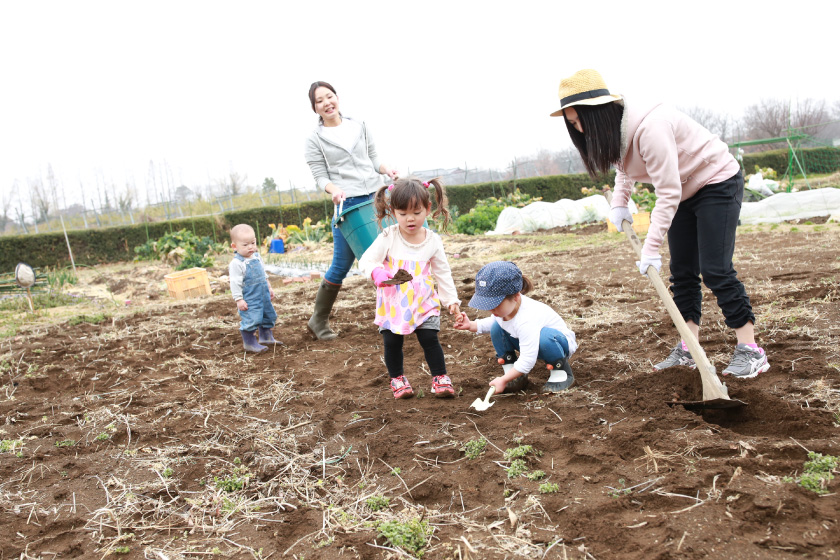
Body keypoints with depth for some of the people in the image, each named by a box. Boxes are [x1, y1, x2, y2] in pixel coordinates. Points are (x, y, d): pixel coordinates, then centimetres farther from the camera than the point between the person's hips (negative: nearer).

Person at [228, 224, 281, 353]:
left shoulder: (257, 257, 7)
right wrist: (239, 299, -21)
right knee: (251, 319, -11)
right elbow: (235, 283, -19)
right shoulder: (236, 263, -18)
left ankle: (266, 337, 37)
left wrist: (269, 288, 24)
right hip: (249, 299, -8)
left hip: (263, 295, 8)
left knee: (268, 316, 18)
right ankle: (250, 343, 5)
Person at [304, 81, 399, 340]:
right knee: (341, 265, -1)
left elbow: (373, 158, 15)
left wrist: (386, 170, -5)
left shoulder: (359, 126, 12)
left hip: (376, 197, 4)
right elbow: (319, 175, 0)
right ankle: (318, 320, 17)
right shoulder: (315, 139, 2)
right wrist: (333, 188, -20)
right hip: (346, 204, -4)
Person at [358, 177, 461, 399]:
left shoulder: (433, 240, -3)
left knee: (430, 339, -4)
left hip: (423, 302, 0)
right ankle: (397, 378, 25)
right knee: (392, 342, 6)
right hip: (393, 303, 0)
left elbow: (443, 273, 6)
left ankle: (440, 377, 13)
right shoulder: (388, 237, -11)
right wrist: (376, 272, -33)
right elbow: (366, 260, -11)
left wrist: (451, 299, 3)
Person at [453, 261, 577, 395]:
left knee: (544, 336, -41)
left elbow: (527, 361, -37)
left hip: (561, 343, -8)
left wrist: (503, 380, -31)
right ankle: (513, 373, 1)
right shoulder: (504, 307, -15)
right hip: (530, 343, 8)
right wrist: (471, 325, -5)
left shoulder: (526, 320, -39)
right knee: (496, 328, -7)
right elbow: (491, 322, 10)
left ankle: (561, 373, -13)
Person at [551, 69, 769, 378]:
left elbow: (668, 193, -32)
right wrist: (619, 202, 1)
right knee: (682, 272, 5)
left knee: (716, 269, -14)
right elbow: (624, 167, 16)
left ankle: (750, 350, -6)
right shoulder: (614, 129, -5)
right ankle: (688, 348, 9)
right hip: (685, 191, 9)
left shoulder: (649, 126, -34)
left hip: (717, 182, -9)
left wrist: (651, 248, -31)